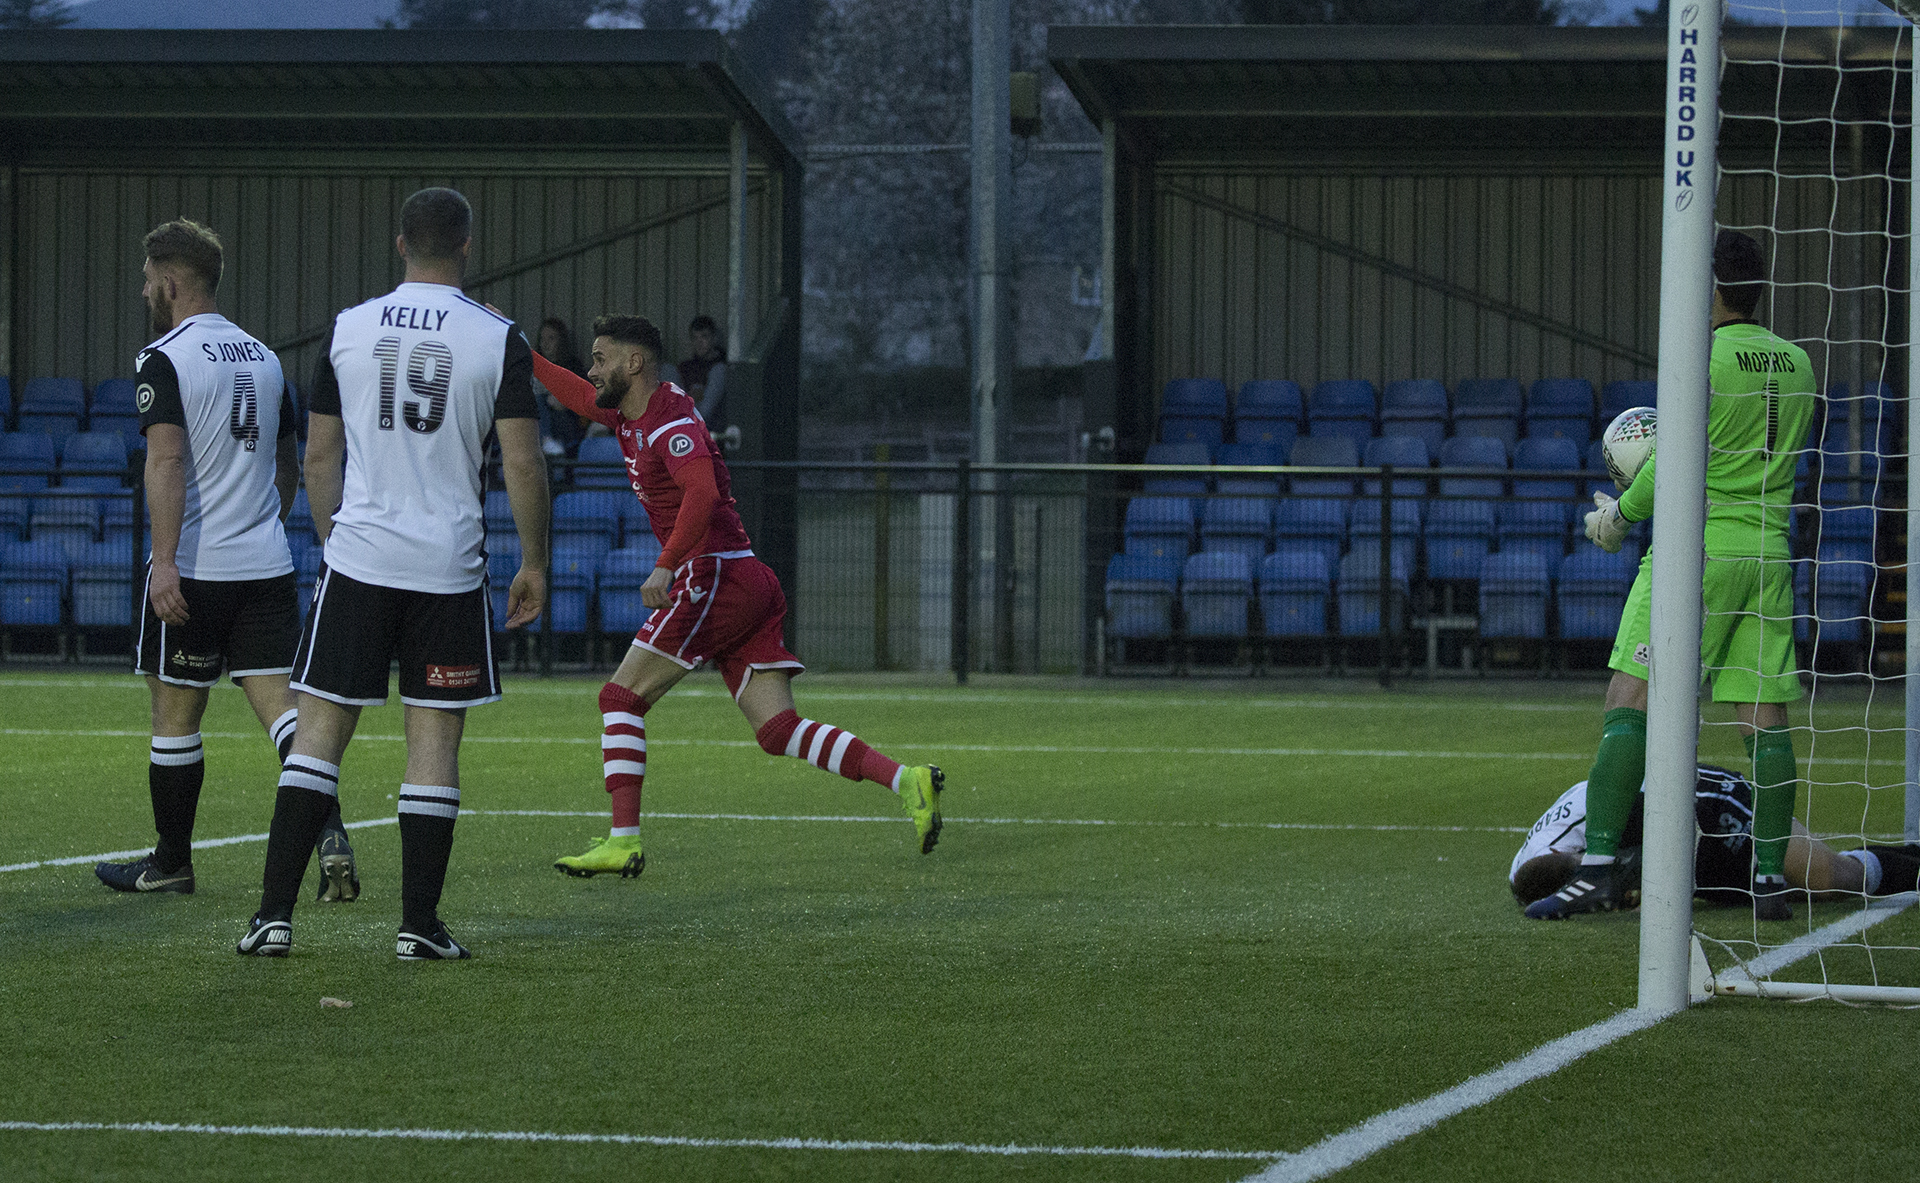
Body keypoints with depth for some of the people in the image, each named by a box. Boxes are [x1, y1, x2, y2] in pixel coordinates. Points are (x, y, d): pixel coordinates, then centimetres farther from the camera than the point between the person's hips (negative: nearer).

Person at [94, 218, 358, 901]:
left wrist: (165, 561, -23)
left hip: (193, 569, -6)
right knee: (279, 703, 0)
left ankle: (171, 864, 17)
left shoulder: (165, 359, -9)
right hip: (267, 563, 6)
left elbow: (168, 463, -19)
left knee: (175, 718, 7)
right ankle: (328, 830, -21)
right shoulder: (263, 358, 14)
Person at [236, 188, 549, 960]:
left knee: (320, 729, 5)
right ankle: (420, 926, 4)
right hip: (449, 568, -1)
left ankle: (275, 915, -1)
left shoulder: (347, 331, 4)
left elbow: (319, 458, 9)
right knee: (434, 738, 4)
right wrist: (534, 563, 6)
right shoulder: (498, 340, -4)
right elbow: (522, 464, -5)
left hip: (356, 557, 1)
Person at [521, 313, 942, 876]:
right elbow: (581, 396, 38)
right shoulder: (631, 416, 18)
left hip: (714, 575, -9)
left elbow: (702, 491, -29)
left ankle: (623, 840, -10)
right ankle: (907, 780, -12)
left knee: (621, 698, -5)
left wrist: (666, 566, -35)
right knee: (779, 731, 0)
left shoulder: (671, 421, -11)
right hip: (749, 587, 9)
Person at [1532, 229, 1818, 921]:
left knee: (1628, 703, -5)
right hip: (1768, 551, 6)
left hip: (1697, 547, -6)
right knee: (1765, 717, 6)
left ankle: (1598, 869, -12)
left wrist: (1622, 513, 6)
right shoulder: (1795, 363, 10)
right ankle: (1770, 877, 3)